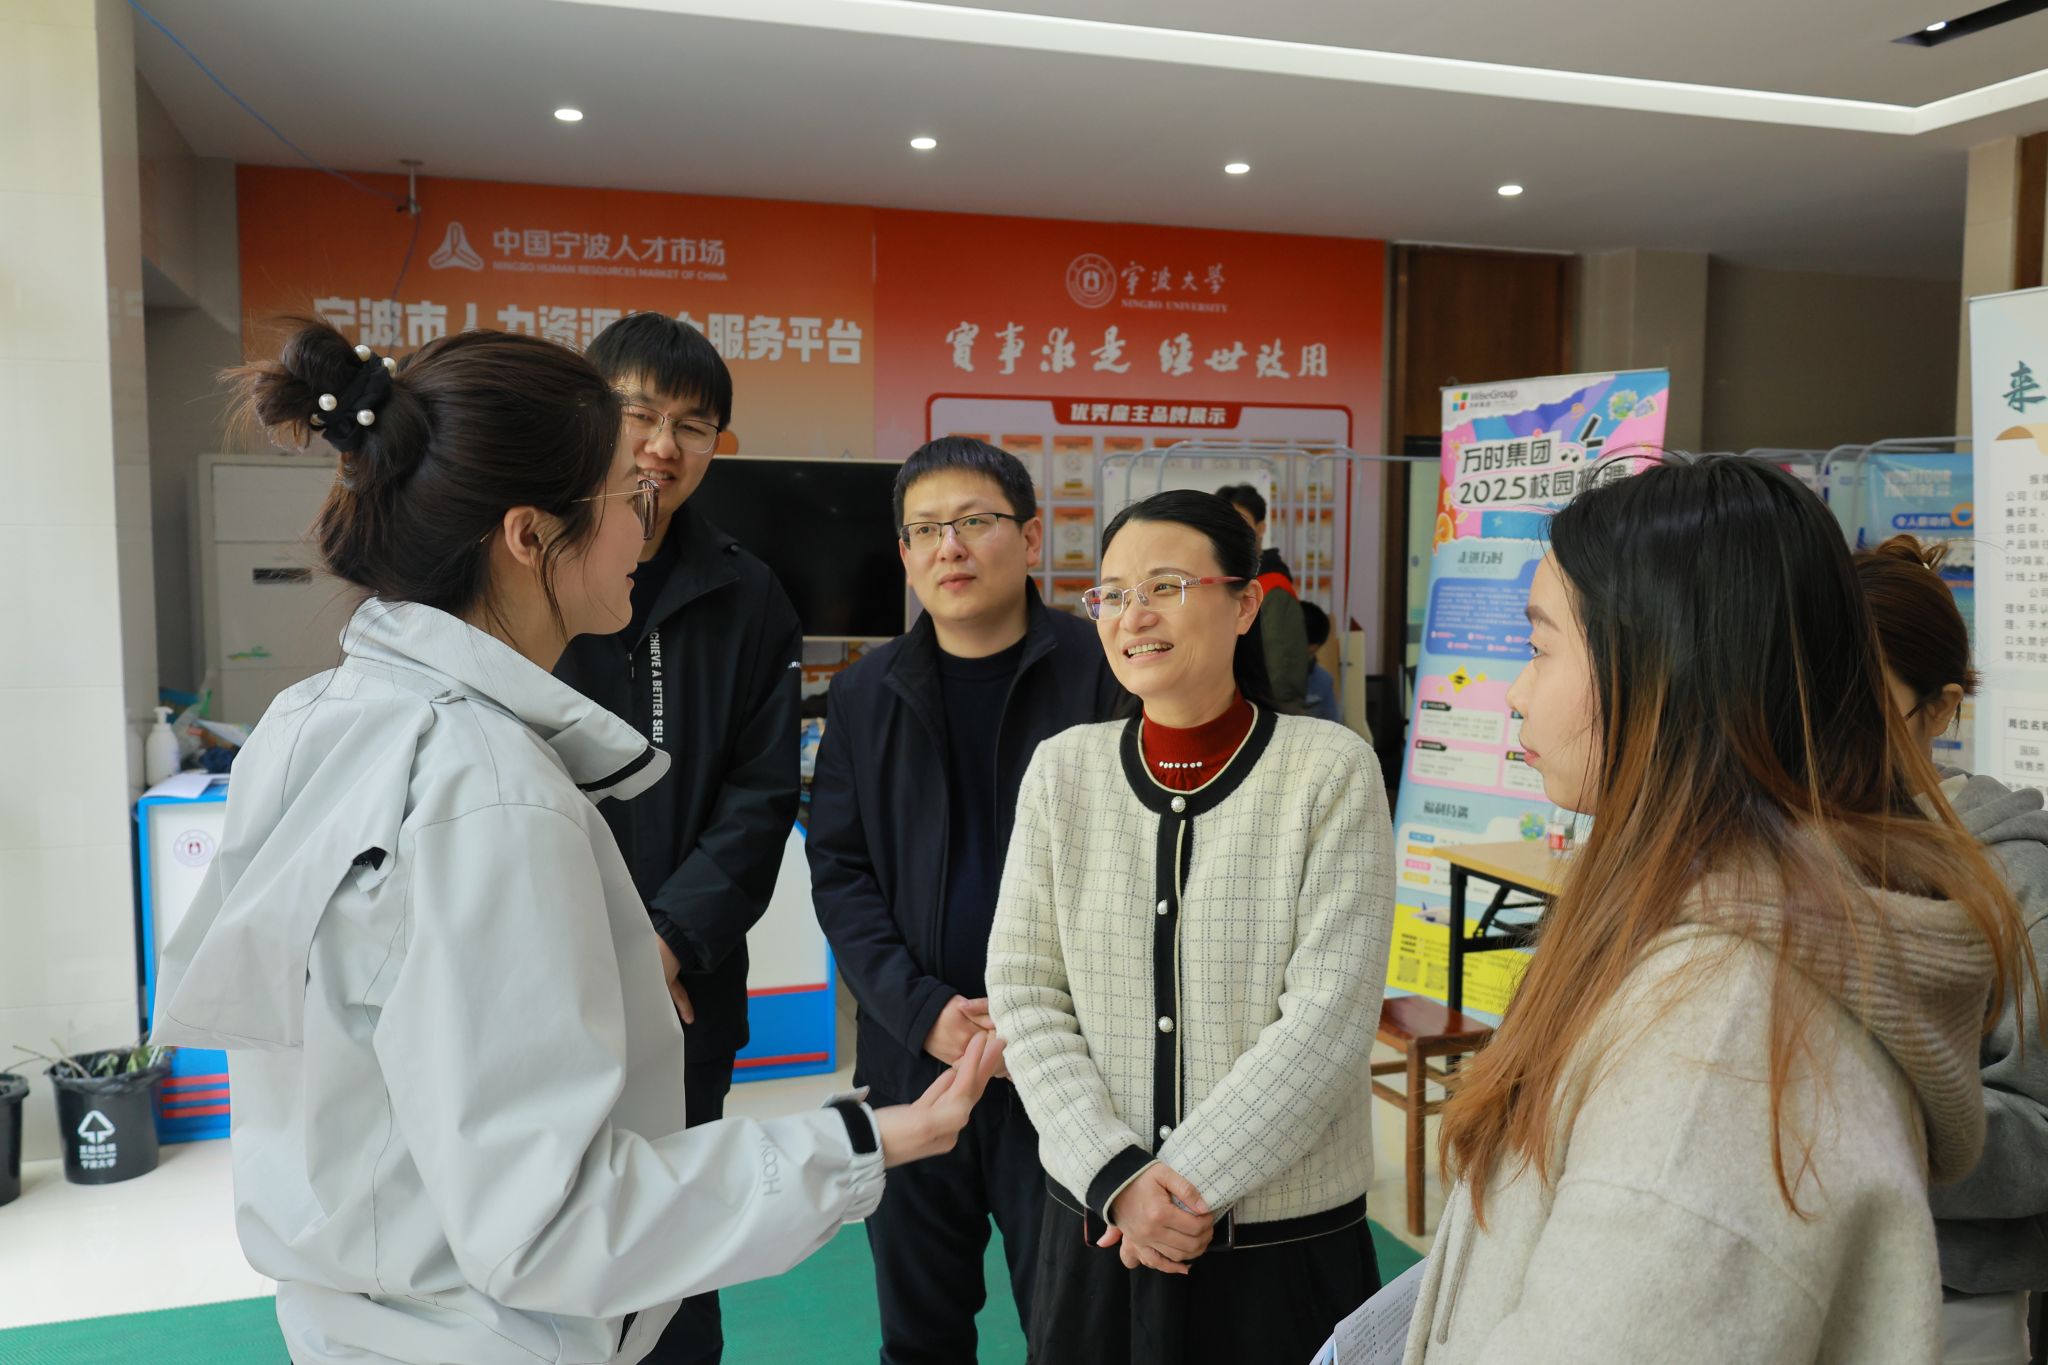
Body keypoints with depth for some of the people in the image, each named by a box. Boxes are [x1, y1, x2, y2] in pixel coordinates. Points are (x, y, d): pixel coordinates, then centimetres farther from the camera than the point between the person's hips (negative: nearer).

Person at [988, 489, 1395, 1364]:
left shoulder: (1332, 771, -10)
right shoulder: (1062, 769, -2)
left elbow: (1329, 1016, -13)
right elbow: (1022, 994, -3)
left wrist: (1191, 1181, -14)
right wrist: (1117, 1179, -11)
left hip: (1288, 1237, -2)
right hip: (1095, 1224, 3)